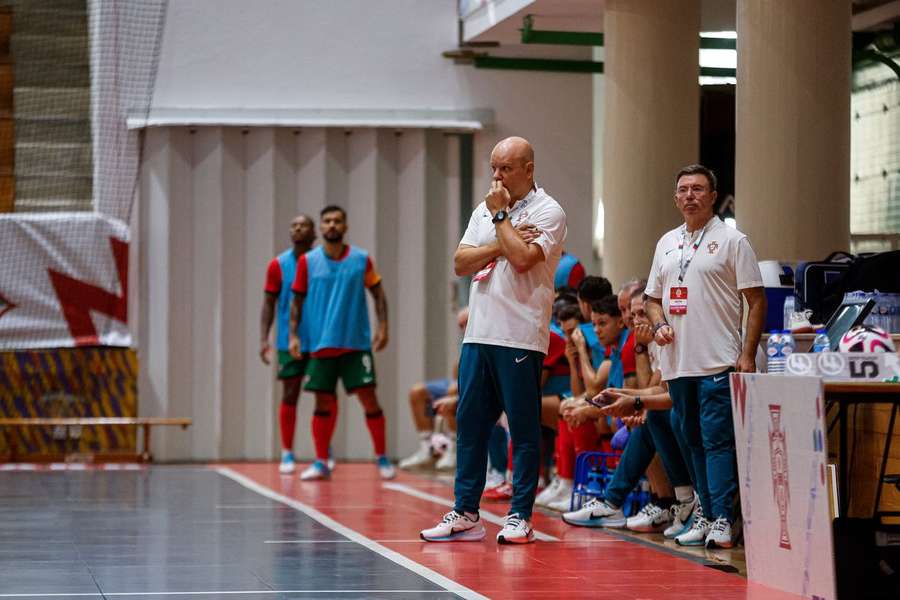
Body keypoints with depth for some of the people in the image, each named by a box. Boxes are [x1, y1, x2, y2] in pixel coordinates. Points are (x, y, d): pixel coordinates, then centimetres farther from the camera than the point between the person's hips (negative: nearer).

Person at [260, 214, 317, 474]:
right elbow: (269, 304, 3)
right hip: (289, 342, 0)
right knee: (289, 395, 2)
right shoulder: (278, 265, 1)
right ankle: (287, 454, 8)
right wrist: (264, 338, -6)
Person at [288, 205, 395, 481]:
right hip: (321, 345, 1)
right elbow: (298, 300, 8)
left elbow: (378, 293, 7)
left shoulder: (361, 259, 1)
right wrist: (293, 335, 0)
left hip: (356, 344, -1)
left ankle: (382, 458, 6)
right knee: (323, 403, 2)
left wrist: (382, 327, -4)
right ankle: (321, 462, 10)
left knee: (369, 398, -5)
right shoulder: (308, 262, 2)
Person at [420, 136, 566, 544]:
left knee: (524, 430, -1)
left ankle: (520, 517, 4)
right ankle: (465, 514, 12)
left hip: (521, 338, -6)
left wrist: (500, 217, -7)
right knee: (469, 423, 7)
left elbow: (523, 258, -19)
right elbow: (460, 263, 7)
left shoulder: (547, 212, -3)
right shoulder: (485, 210, 17)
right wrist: (501, 244, -6)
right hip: (479, 334, 6)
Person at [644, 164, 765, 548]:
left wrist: (748, 355, -11)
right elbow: (652, 297, 22)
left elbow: (757, 301, -4)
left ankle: (722, 521, -10)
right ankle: (707, 516, 17)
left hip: (718, 362, -6)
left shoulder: (731, 240, -1)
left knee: (717, 441, -10)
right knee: (694, 442, 10)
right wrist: (658, 325, 0)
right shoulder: (666, 243, 16)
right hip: (677, 363, 6)